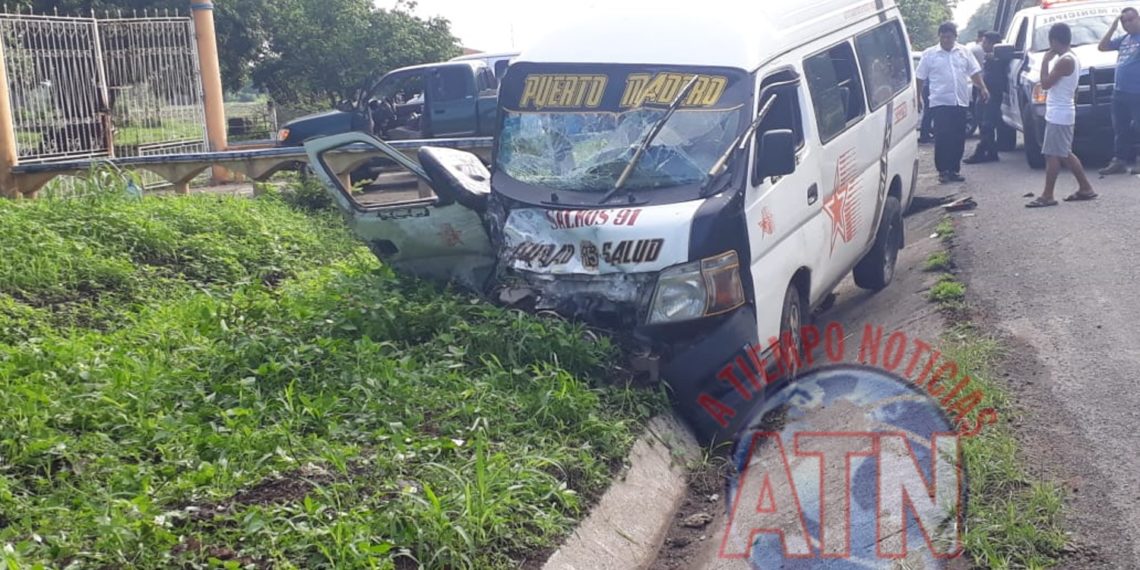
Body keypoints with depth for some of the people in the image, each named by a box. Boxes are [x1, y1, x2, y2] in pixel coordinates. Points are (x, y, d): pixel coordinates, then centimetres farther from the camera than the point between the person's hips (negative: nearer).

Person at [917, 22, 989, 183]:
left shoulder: (964, 52, 11)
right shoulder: (929, 54, 3)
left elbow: (974, 72, 14)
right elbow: (920, 78, 4)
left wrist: (982, 88, 1)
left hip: (961, 102, 3)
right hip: (940, 102, -3)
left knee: (958, 138, 4)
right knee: (942, 138, -9)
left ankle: (954, 170, 12)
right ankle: (943, 170, -3)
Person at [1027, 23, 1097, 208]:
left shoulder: (1064, 61, -19)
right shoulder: (1072, 57, 13)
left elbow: (1045, 83, -18)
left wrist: (1045, 61, -12)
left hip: (1058, 115, -10)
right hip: (1062, 113, 10)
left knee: (1052, 154, -7)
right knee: (1065, 154, 15)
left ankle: (1047, 196, -5)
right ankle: (1085, 188, 18)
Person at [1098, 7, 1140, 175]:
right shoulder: (1124, 39, 15)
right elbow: (1102, 47, 16)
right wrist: (1113, 28, 8)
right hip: (1119, 92, 8)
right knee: (1120, 129, 13)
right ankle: (1119, 161, 20)